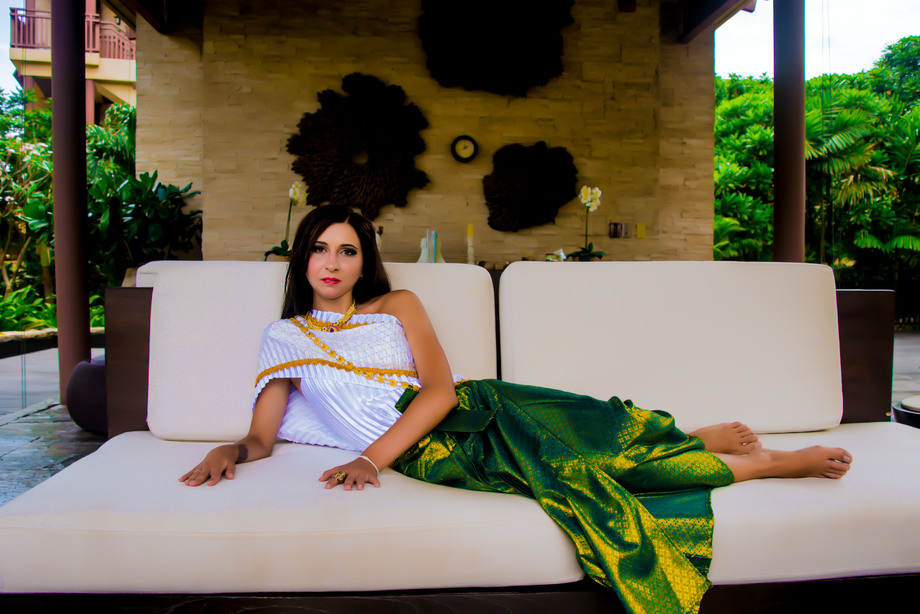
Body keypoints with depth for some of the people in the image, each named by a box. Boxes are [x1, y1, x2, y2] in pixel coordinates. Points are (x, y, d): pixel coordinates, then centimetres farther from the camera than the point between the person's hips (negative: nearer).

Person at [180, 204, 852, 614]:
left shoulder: (397, 305, 13)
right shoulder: (283, 336, 16)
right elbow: (264, 434, 8)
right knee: (561, 465, -18)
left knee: (590, 432, -19)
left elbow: (440, 388, -2)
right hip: (419, 455, -2)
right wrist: (232, 449, -16)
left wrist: (374, 454, -15)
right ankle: (765, 463, -6)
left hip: (463, 413, 2)